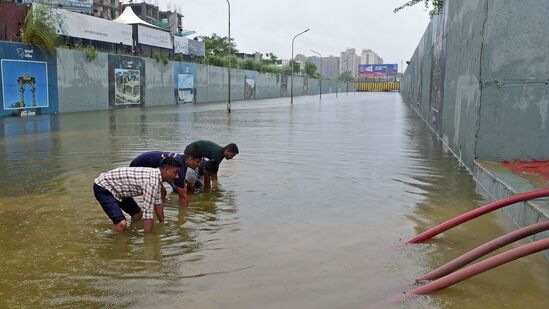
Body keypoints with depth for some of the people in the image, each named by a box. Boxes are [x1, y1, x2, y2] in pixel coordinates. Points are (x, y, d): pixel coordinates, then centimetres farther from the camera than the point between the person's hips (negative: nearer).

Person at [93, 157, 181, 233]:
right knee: (122, 223, -25)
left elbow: (157, 203, 12)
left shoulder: (156, 175, -1)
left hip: (114, 186, 10)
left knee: (138, 214, 19)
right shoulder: (152, 181, -30)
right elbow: (148, 213, -30)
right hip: (103, 188, -10)